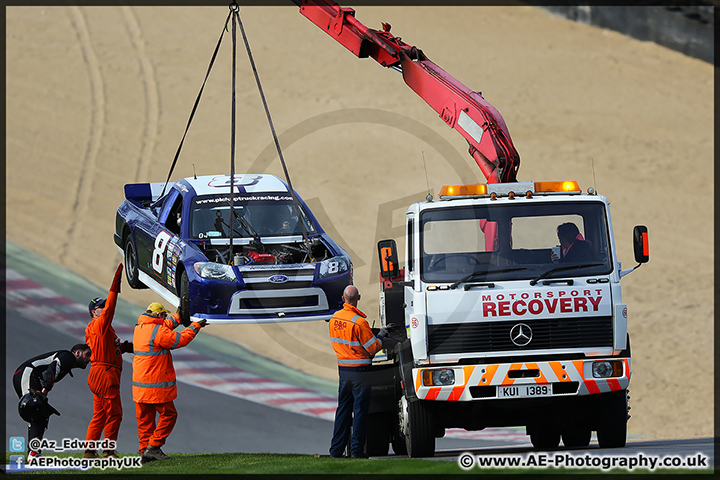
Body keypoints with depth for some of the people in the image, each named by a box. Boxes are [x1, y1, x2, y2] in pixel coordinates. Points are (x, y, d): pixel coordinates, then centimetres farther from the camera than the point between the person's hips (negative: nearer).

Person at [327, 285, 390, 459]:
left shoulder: (334, 319, 3)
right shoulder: (359, 322, -19)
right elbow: (373, 348, -15)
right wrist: (380, 336, 4)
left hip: (343, 370, 6)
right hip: (360, 370, -6)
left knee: (343, 409, 12)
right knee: (360, 410, 1)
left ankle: (336, 449, 12)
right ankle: (357, 449, 2)